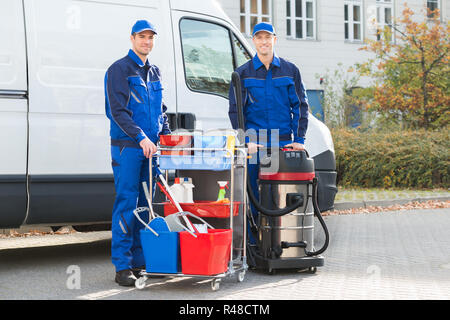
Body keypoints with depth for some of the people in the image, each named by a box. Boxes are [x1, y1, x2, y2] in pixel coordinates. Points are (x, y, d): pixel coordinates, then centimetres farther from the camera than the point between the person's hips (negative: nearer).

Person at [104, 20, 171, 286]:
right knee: (127, 204, -8)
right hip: (126, 146, -7)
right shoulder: (119, 69, -4)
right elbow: (118, 111, -13)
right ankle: (123, 266, -7)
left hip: (149, 147, 7)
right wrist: (141, 137, -21)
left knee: (145, 204, 8)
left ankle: (139, 260, 15)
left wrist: (167, 136, 10)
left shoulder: (154, 72, 18)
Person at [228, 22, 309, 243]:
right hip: (254, 145, -1)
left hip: (284, 143, 1)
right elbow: (235, 110, 5)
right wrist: (246, 140, -7)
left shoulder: (290, 71, 10)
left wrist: (299, 139, -1)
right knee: (254, 197, -1)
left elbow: (300, 106, 9)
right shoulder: (243, 73, 7)